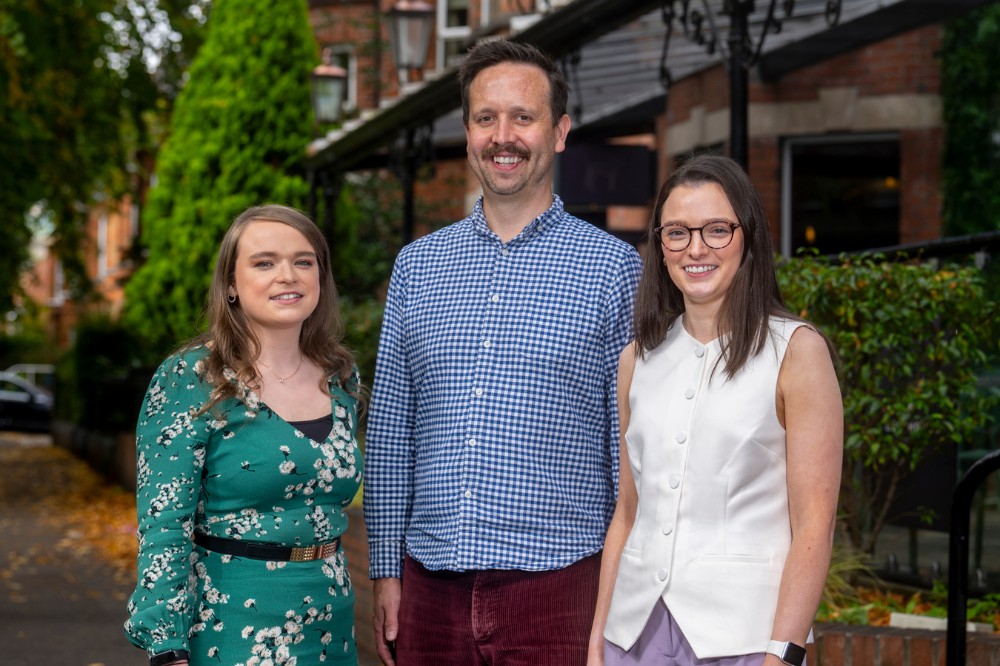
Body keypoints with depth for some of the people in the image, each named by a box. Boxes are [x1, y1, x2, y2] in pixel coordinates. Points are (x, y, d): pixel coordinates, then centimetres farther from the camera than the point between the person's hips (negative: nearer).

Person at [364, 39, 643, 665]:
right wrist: (386, 568, 7)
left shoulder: (613, 267, 0)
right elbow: (389, 432, 12)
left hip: (555, 586, -3)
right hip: (430, 587, 3)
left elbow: (631, 446, -1)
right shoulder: (416, 265, 10)